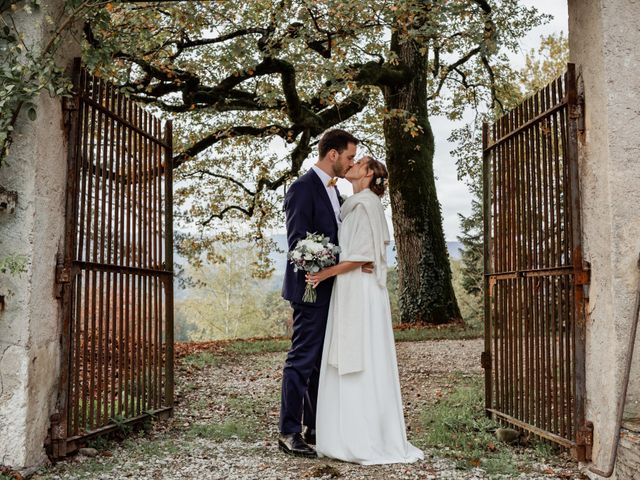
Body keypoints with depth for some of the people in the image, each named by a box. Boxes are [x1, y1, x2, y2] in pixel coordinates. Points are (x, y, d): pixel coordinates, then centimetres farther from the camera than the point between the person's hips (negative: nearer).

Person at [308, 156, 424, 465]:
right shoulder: (355, 205, 19)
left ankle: (372, 442, -1)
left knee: (363, 364, -7)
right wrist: (327, 273, 14)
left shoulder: (367, 202, -9)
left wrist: (326, 273, -16)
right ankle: (351, 435, 13)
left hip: (361, 292, -9)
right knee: (348, 366, 8)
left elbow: (363, 254, -17)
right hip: (348, 292, 9)